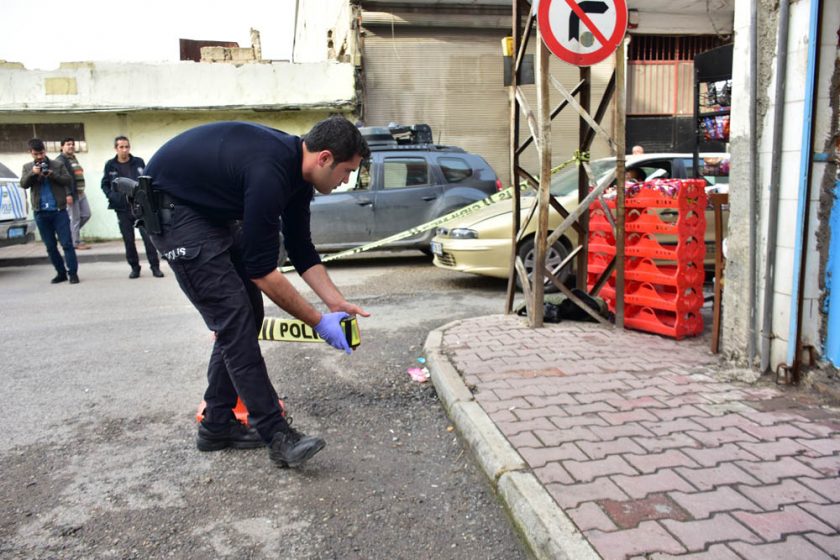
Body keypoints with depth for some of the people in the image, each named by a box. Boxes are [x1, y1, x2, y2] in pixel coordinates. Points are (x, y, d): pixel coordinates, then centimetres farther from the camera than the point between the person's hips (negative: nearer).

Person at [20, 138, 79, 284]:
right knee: (50, 246, 8)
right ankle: (61, 273, 16)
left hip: (59, 210, -3)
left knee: (66, 243, -6)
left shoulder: (57, 165, 6)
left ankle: (73, 273, -3)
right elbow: (23, 184, 0)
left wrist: (52, 174, -16)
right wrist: (33, 173, -16)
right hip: (40, 213, 3)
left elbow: (67, 180, -1)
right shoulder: (27, 167, 11)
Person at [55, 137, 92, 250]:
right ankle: (75, 243, 2)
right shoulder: (60, 160, -9)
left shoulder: (74, 158, 21)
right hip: (71, 194, -9)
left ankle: (71, 232, 26)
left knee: (86, 214, 11)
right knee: (74, 218, -5)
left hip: (81, 193, 9)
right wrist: (67, 194, -24)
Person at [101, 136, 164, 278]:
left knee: (148, 237, -5)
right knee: (128, 240, 7)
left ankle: (155, 266, 3)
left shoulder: (138, 162, 2)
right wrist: (112, 197, -7)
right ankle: (135, 267, 18)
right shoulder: (110, 165, 3)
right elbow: (105, 184, 10)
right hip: (122, 209, 1)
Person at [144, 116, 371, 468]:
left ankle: (217, 425, 16)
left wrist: (336, 302, -2)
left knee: (246, 314, 6)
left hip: (213, 210, 10)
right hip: (171, 206, -10)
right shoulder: (270, 173, -31)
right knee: (233, 318, -15)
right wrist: (317, 321, -20)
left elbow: (300, 249, 5)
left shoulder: (297, 168, -2)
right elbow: (261, 269, -27)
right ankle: (277, 435, -8)